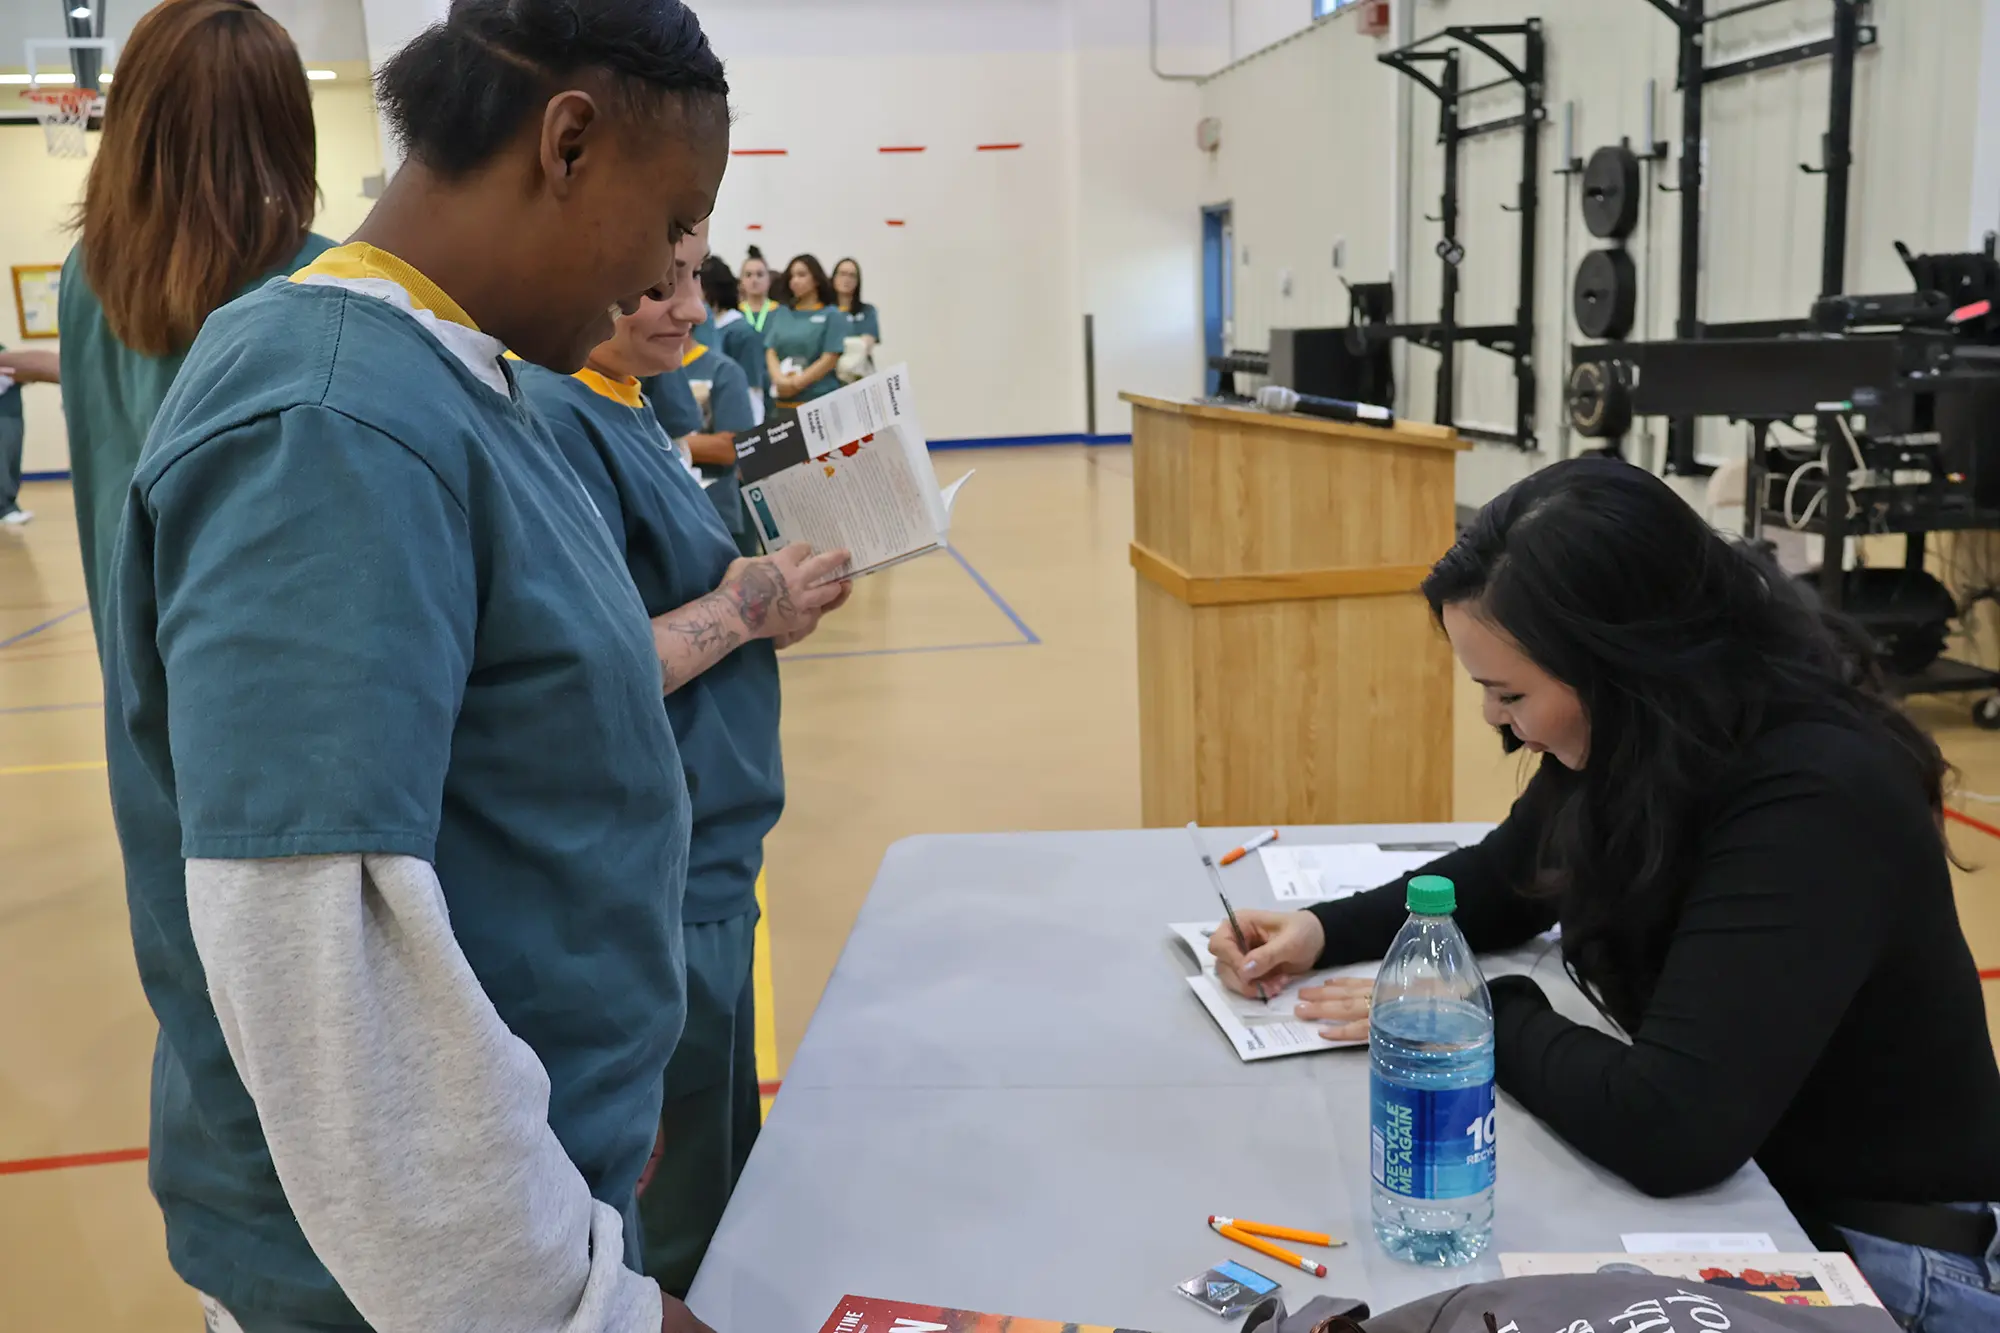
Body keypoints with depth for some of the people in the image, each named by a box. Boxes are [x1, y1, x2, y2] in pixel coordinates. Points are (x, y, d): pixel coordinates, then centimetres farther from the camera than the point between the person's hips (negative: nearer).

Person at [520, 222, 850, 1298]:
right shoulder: (553, 421, -19)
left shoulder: (620, 407, 10)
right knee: (680, 1241, 8)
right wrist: (742, 607, -16)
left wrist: (766, 603, -1)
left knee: (730, 1171, 23)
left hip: (704, 860, 10)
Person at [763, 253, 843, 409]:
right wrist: (780, 380, -11)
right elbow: (771, 352, 9)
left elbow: (830, 359, -5)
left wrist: (795, 384, -11)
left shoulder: (831, 315, 4)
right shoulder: (781, 314, 15)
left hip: (819, 400, -3)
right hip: (783, 400, 3)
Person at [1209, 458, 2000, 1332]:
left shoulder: (1814, 798, -31)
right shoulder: (1645, 737, -7)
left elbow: (1666, 1128, -37)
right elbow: (1504, 881, 11)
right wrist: (1326, 932, -4)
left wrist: (1479, 1017, -20)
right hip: (1745, 1190, 7)